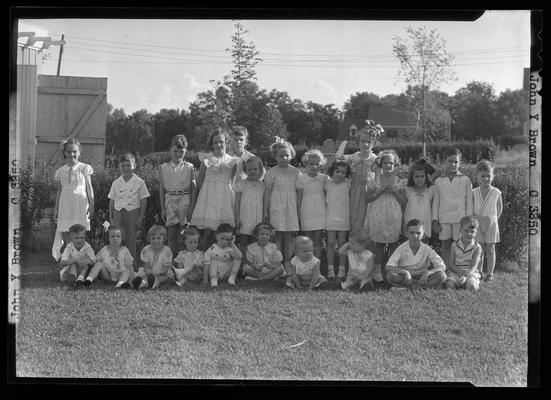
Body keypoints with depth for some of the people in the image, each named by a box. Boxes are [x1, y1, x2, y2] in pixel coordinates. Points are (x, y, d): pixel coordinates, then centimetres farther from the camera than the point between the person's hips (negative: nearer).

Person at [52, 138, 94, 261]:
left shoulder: (84, 168, 2)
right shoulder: (61, 171, 10)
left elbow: (89, 188, 3)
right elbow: (59, 190, 14)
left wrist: (91, 206, -2)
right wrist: (56, 208, 12)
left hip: (80, 204, -3)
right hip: (65, 205, 3)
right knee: (65, 234, -1)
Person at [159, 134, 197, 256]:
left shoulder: (189, 167, 3)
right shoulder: (164, 167, 8)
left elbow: (194, 188, 3)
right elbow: (162, 189, 11)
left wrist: (192, 207, -5)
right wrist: (162, 208, 6)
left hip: (185, 200, -1)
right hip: (170, 201, 2)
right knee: (171, 235, 0)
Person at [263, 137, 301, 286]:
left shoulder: (296, 172, 8)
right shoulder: (271, 172, 2)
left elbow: (298, 192, 10)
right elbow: (267, 192, 2)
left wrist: (299, 211, 7)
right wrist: (265, 211, -1)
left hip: (291, 208, 2)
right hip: (276, 207, -2)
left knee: (289, 236, 1)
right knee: (277, 236, -2)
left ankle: (288, 267, 5)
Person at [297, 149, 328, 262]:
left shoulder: (324, 178, 2)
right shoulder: (301, 179, -2)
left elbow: (327, 195, 9)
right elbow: (299, 198, 2)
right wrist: (298, 215, 0)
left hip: (320, 213, 1)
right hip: (306, 213, -1)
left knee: (317, 241, 3)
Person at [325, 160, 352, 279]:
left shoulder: (348, 184, -3)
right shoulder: (328, 183, 0)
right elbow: (324, 198, 8)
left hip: (344, 218, 0)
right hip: (330, 217, 0)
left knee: (342, 243, 6)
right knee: (331, 243, 1)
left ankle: (342, 269, 13)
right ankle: (330, 268, 8)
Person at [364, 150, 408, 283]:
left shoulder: (399, 182, 6)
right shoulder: (375, 181, 6)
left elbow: (404, 202, 4)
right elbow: (368, 198, 3)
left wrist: (395, 192, -11)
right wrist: (379, 191, -11)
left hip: (394, 218, 0)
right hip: (378, 217, 0)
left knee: (393, 244, -2)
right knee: (379, 244, 0)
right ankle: (378, 271, 4)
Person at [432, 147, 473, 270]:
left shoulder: (465, 180, 3)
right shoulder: (439, 181, 8)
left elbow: (469, 202, 4)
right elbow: (436, 201, 11)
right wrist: (435, 220, 5)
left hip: (460, 218, -2)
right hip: (444, 219, 2)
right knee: (445, 246, 4)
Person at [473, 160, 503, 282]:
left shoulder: (496, 192, -2)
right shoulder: (474, 193, 0)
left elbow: (499, 209, 8)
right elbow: (470, 208, 7)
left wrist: (494, 219, 3)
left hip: (491, 224, -1)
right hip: (477, 224, 1)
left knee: (490, 249, 3)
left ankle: (490, 273, 8)